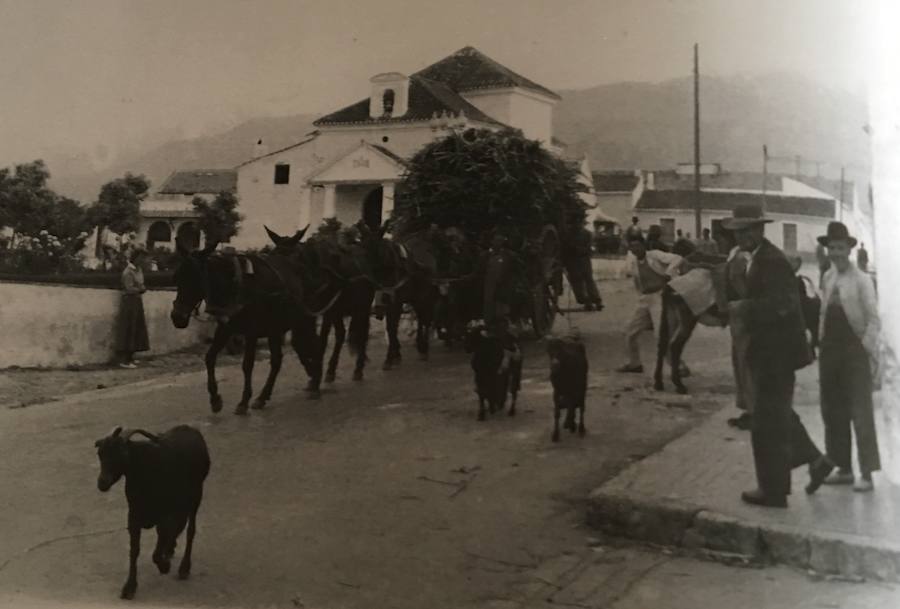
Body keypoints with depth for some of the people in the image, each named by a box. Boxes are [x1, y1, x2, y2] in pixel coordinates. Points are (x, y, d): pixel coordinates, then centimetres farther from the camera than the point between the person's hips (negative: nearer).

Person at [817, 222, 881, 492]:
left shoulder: (861, 280, -10)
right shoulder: (827, 278, 8)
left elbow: (873, 319, -11)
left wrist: (869, 350, -14)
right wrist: (821, 342, 9)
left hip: (855, 350, -7)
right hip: (830, 349, 7)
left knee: (860, 411, -3)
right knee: (832, 411, 10)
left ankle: (866, 473, 3)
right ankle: (844, 468, 22)